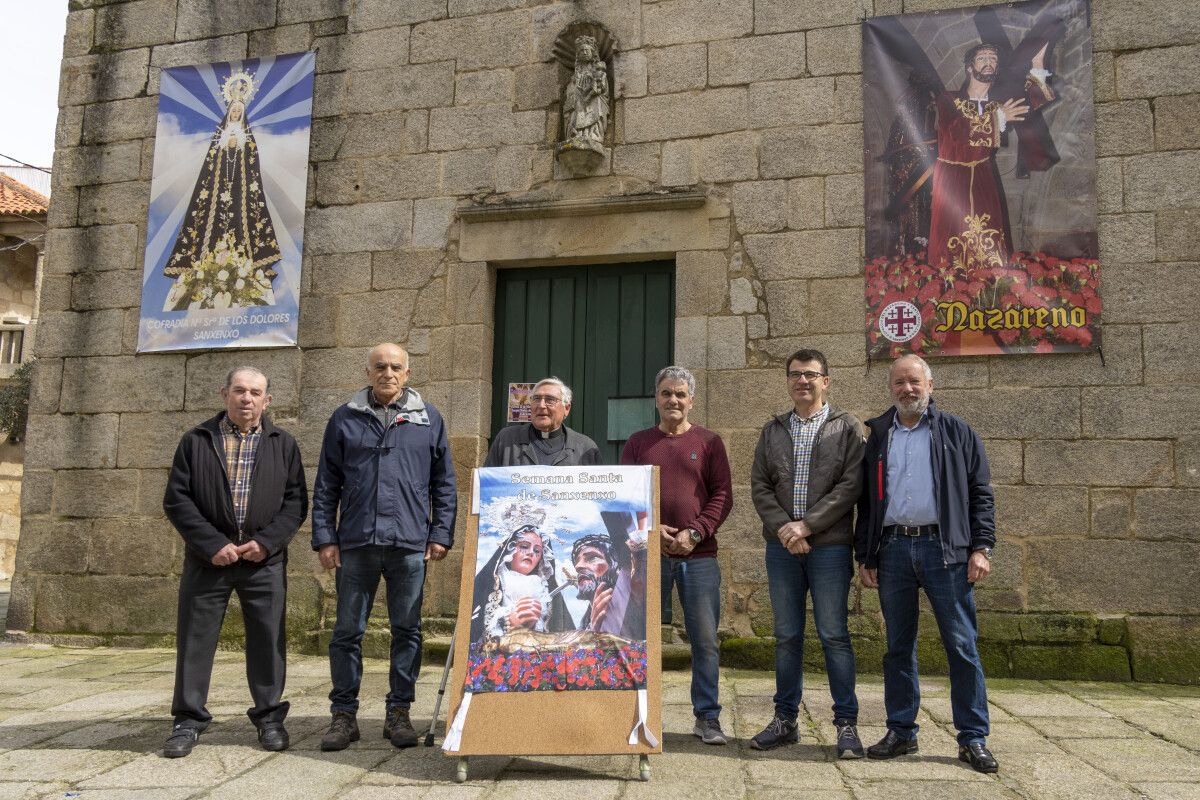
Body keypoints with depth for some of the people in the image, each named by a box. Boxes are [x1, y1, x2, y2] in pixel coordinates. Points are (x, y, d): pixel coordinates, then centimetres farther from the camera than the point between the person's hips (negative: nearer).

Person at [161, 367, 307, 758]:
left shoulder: (283, 444, 6)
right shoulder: (196, 441, 4)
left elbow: (296, 501, 3)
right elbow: (177, 499, 0)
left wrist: (266, 541, -10)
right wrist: (213, 545, -11)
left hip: (264, 560, 0)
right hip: (208, 559, 0)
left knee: (268, 639, 5)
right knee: (195, 638, 5)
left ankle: (269, 717, 18)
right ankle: (189, 719, 19)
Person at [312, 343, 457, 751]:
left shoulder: (428, 419, 9)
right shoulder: (345, 419, 9)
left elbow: (444, 484, 9)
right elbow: (326, 486, 8)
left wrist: (441, 534, 2)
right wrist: (325, 538, 1)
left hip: (410, 544, 0)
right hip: (355, 544, 0)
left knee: (407, 630, 6)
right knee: (348, 631, 5)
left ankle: (399, 713, 18)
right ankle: (344, 714, 17)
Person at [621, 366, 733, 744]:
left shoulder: (709, 442, 7)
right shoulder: (638, 442, 10)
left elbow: (722, 495, 2)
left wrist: (695, 532, -11)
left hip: (698, 554, -1)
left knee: (705, 638, 3)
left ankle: (707, 716, 16)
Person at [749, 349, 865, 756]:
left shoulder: (847, 428, 3)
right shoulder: (772, 430, 13)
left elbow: (850, 486, -7)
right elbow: (759, 486, 7)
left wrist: (806, 525, -13)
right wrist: (783, 527, -9)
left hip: (830, 545, -3)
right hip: (781, 545, 3)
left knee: (834, 634, 0)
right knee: (787, 635, 10)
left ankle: (846, 723, 10)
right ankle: (785, 719, 19)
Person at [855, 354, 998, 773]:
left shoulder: (956, 433, 7)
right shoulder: (878, 437, 14)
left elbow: (980, 495, 4)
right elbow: (865, 501, 14)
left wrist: (981, 547, -7)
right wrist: (865, 557, 8)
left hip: (944, 549, -2)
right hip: (892, 549, 3)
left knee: (962, 645, -1)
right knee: (898, 646, 9)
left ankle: (973, 738, 9)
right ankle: (901, 731, 19)